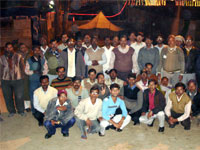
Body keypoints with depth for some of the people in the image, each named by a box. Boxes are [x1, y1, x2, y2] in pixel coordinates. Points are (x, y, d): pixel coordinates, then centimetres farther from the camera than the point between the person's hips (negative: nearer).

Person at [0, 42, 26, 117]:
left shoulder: (18, 56, 3)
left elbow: (22, 67, 6)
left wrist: (22, 77, 0)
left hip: (18, 80, -1)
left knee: (19, 97, 0)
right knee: (8, 97, 8)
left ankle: (21, 111, 20)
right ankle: (11, 111, 27)